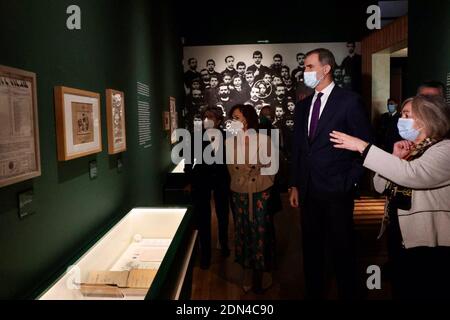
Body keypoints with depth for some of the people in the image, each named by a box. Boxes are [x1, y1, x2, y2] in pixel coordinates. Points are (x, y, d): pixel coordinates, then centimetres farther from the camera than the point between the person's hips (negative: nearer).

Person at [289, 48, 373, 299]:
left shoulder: (350, 101, -6)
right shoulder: (302, 106, 12)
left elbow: (367, 145, -5)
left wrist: (351, 182, -9)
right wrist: (295, 185, 10)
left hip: (337, 191, -5)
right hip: (308, 191, 6)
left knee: (341, 250, 7)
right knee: (311, 248, 15)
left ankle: (347, 293, 26)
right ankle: (314, 292, 31)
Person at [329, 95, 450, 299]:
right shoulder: (410, 150, 10)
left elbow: (412, 175, -34)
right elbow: (381, 187, 7)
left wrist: (363, 147, -31)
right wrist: (395, 158, -10)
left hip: (428, 245, -7)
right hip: (398, 238, 7)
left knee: (424, 294, 7)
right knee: (400, 291, 19)